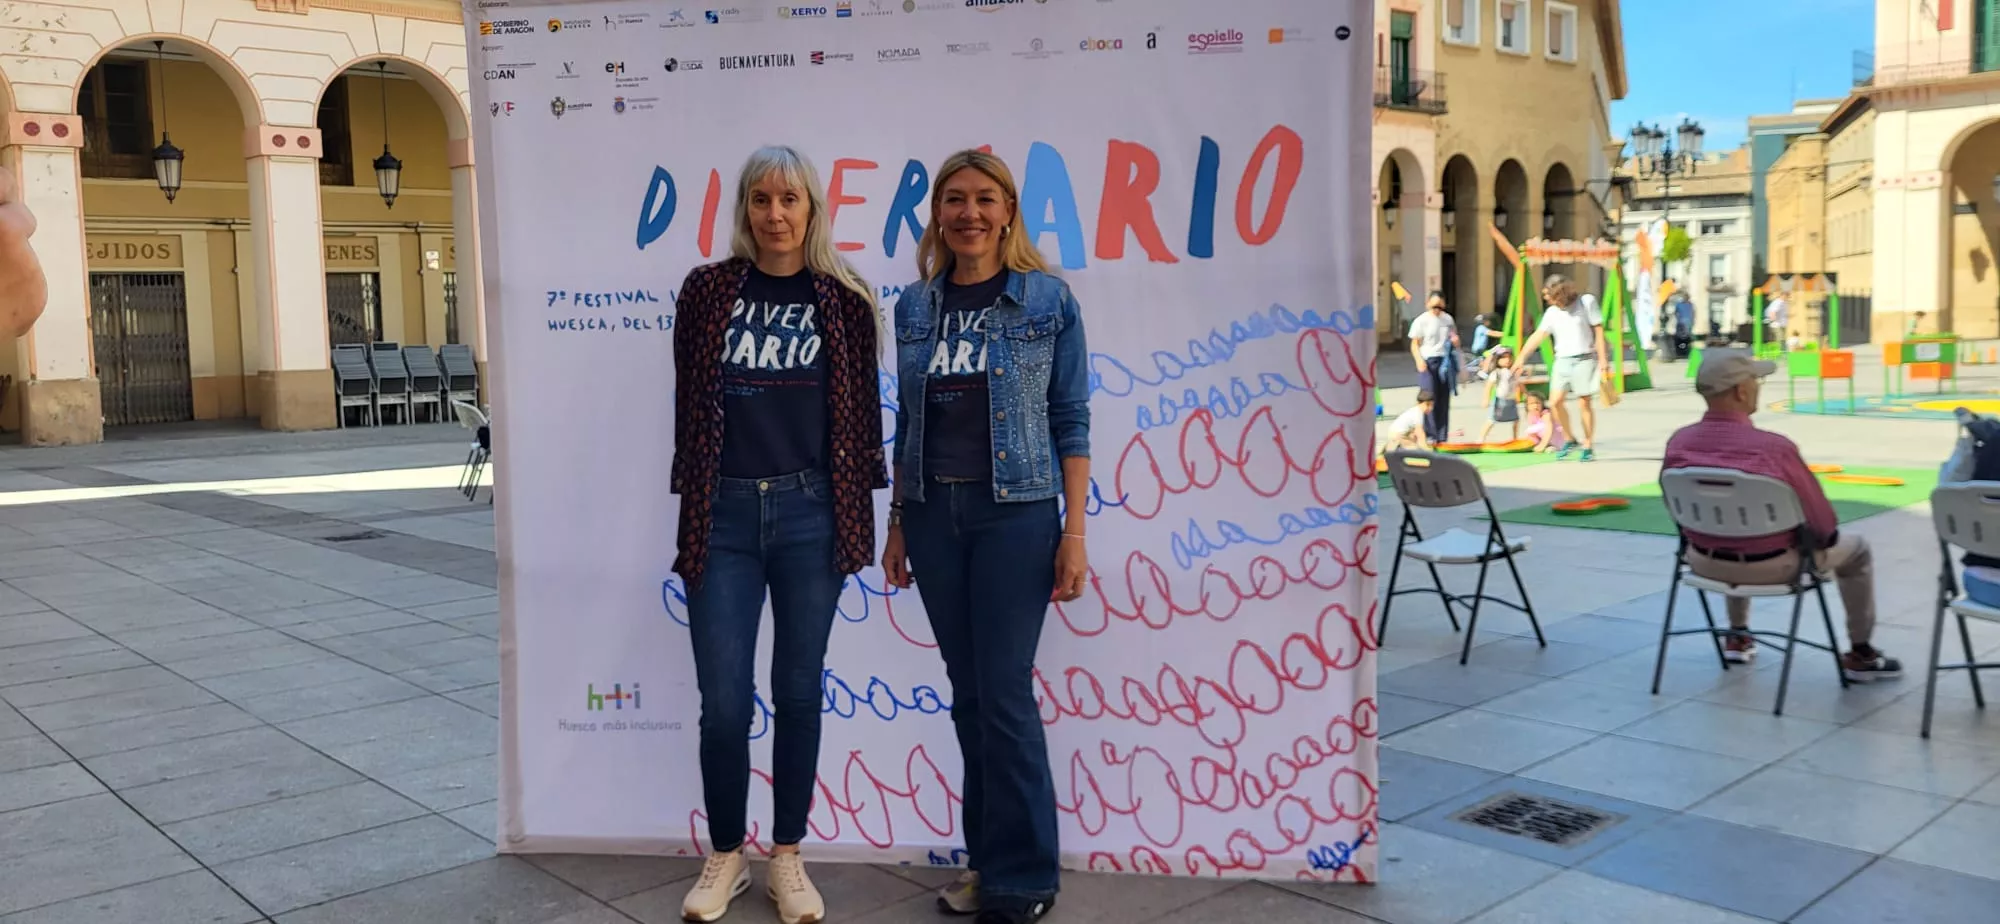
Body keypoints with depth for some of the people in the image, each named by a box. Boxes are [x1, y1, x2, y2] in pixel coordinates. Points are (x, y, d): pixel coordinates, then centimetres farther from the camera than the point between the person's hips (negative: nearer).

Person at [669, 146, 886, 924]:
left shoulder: (842, 298, 3)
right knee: (723, 701, 2)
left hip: (809, 513, 0)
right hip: (724, 515, 0)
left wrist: (860, 515, 2)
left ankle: (787, 859, 22)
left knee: (798, 693, 7)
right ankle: (725, 856, 22)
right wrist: (691, 511, 6)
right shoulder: (706, 291, 3)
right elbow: (688, 405, 6)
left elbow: (861, 410, 5)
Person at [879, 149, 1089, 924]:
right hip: (933, 511, 4)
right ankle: (989, 858, 22)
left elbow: (1070, 420, -3)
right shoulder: (915, 306, 9)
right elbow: (908, 423, 13)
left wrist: (1074, 531, -8)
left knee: (1005, 693, -5)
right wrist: (897, 522, 12)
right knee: (967, 692, 9)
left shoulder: (1048, 300, -2)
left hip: (1014, 512, -4)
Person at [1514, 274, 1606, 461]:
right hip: (1562, 361, 4)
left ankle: (1589, 446, 5)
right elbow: (1538, 335, 9)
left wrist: (1602, 360, -7)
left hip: (1584, 359, -4)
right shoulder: (1552, 312, 9)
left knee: (1584, 403, -4)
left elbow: (1599, 331, -2)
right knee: (1555, 402, -7)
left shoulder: (1587, 302, -1)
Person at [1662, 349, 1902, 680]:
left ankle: (1738, 635, 45)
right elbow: (1824, 526, -16)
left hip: (1704, 562, 5)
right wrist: (1825, 535, 7)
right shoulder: (1774, 447, -27)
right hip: (1771, 567, -4)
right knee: (1855, 548, 22)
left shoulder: (1678, 442, -13)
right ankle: (1860, 655, 31)